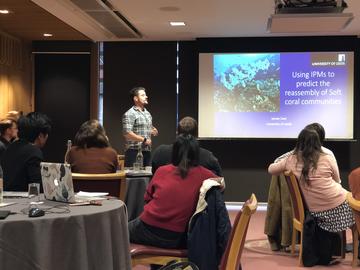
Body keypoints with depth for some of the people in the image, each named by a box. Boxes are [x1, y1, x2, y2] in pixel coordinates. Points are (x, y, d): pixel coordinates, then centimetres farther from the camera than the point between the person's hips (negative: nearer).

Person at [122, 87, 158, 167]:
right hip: (134, 151, -8)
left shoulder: (147, 113, 17)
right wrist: (144, 140, -16)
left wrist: (153, 131, 6)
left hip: (147, 151, 8)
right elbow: (127, 133, -18)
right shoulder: (129, 114, -9)